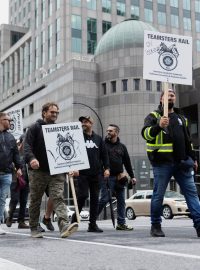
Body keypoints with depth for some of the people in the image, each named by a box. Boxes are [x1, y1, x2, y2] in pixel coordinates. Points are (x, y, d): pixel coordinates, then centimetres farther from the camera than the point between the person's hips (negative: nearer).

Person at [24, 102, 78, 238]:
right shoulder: (35, 128, 4)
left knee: (58, 198, -12)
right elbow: (27, 146, -8)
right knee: (35, 200, 8)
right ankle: (34, 228, 20)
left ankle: (64, 225, -25)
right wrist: (31, 158, -27)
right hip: (38, 171, -2)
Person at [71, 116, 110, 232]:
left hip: (96, 174, 3)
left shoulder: (98, 139, 14)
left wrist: (106, 168, 1)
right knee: (83, 196, -9)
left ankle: (93, 224, 8)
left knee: (95, 198, 3)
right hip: (82, 173, -3)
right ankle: (75, 218, 12)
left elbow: (104, 154, 13)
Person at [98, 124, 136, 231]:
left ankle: (121, 223, 11)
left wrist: (132, 176, 16)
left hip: (119, 178, 5)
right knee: (104, 199, -9)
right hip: (107, 177, -5)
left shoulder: (122, 147, 14)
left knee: (121, 200, 5)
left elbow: (127, 162, 19)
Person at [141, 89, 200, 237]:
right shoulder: (154, 116, 4)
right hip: (162, 163, -5)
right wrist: (159, 126, -32)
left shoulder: (181, 117, 22)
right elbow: (146, 133, -14)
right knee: (159, 194, -1)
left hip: (182, 162, 5)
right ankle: (156, 226, 12)